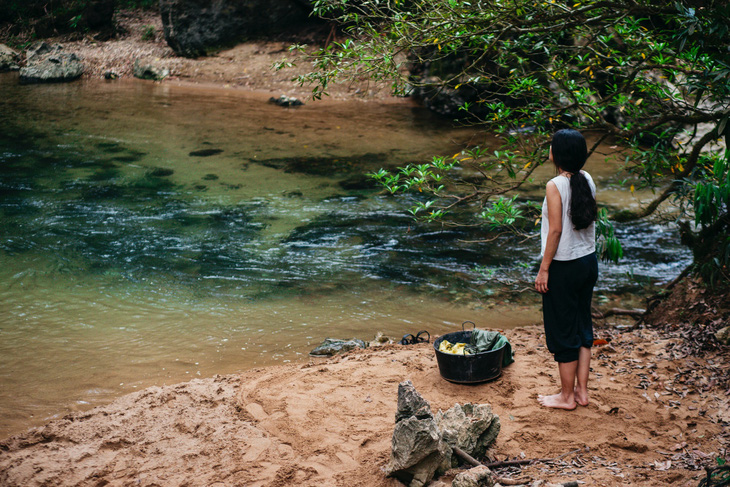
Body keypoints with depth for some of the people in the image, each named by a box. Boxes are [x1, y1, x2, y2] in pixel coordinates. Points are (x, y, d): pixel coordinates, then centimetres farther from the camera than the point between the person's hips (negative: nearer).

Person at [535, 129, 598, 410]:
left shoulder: (556, 186, -19)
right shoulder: (587, 181, 2)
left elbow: (556, 230, -19)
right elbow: (590, 220, 8)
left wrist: (544, 269, -12)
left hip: (564, 266, -7)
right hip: (589, 261, 7)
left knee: (563, 331, 5)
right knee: (583, 325, 17)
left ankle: (567, 396, 16)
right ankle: (581, 390, 25)